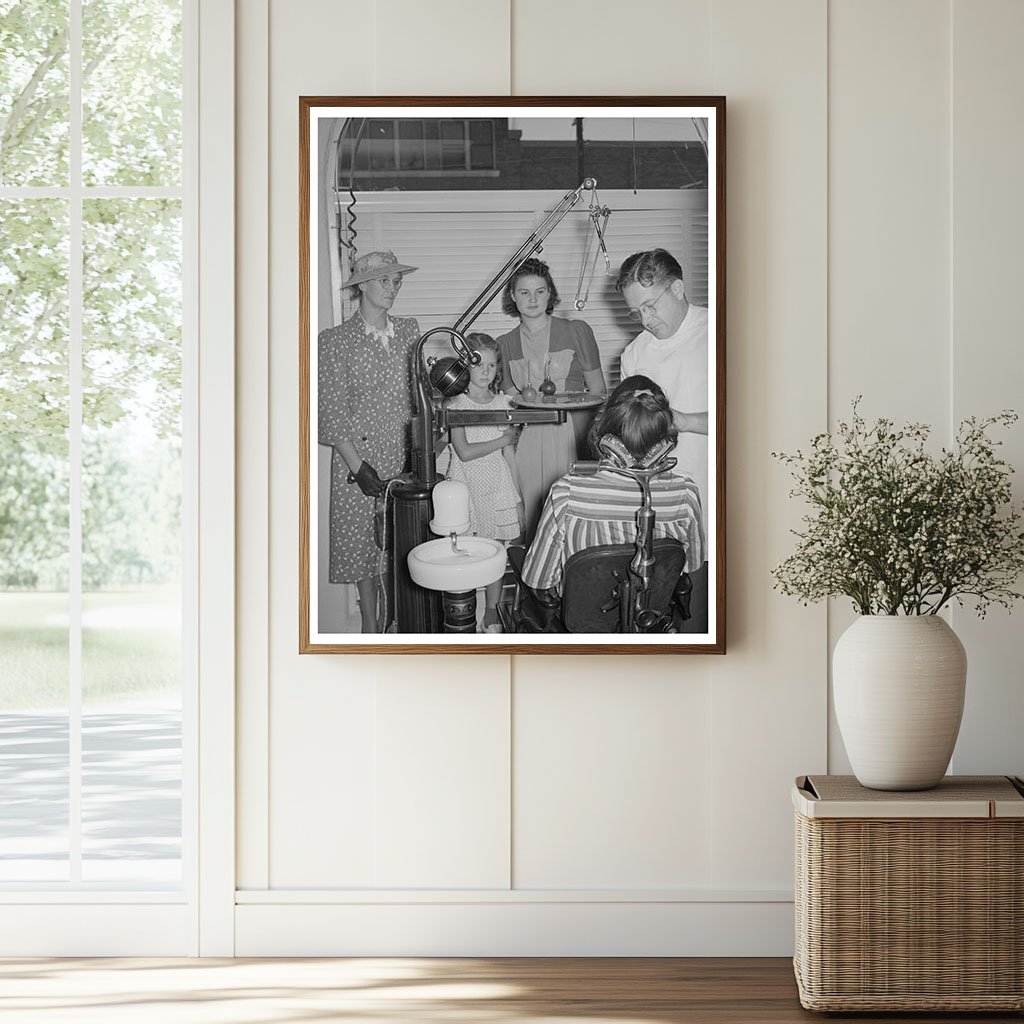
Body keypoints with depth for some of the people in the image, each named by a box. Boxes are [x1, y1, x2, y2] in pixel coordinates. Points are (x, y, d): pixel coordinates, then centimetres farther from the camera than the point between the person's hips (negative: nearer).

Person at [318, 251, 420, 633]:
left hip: (404, 455, 3)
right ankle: (370, 626, 17)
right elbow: (332, 411, -6)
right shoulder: (335, 340, -3)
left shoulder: (409, 330, 10)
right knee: (362, 541, 4)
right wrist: (357, 466, -13)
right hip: (358, 456, -3)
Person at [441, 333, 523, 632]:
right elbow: (465, 452, -14)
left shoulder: (502, 403, 5)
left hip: (497, 487, 2)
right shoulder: (456, 405, -5)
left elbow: (510, 456, 8)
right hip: (465, 485, -2)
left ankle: (492, 613, 16)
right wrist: (501, 440, -10)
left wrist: (517, 497, 7)